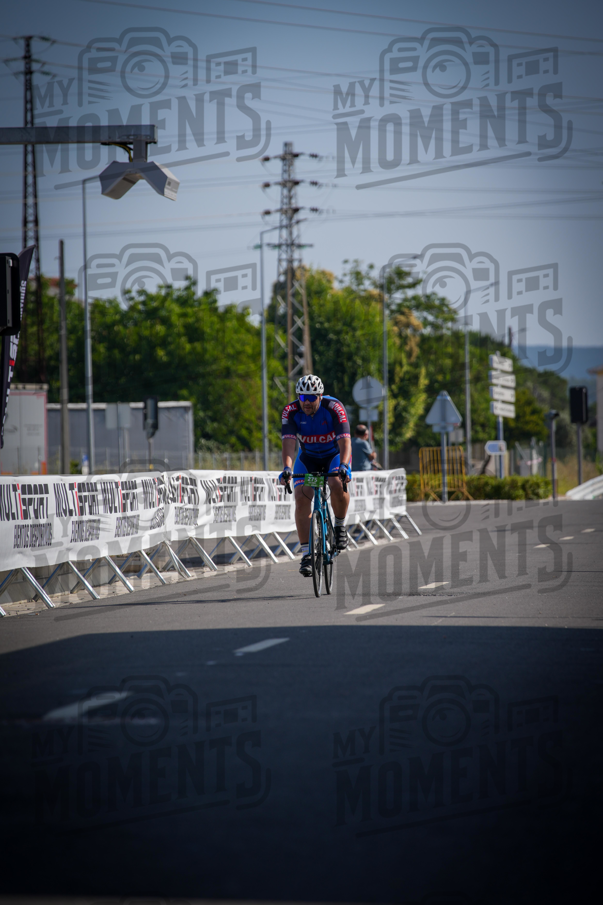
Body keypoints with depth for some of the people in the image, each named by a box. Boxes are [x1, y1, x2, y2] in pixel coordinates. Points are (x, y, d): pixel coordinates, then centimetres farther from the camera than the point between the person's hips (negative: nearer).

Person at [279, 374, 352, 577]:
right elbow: (288, 442, -30)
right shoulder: (291, 412, -20)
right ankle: (306, 554, -15)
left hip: (335, 455, -2)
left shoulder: (334, 408, -26)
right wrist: (287, 468, -49)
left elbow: (345, 441, -34)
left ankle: (340, 525, -4)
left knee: (337, 485, -33)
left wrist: (343, 466, -52)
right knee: (301, 497, -20)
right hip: (308, 457, 2)